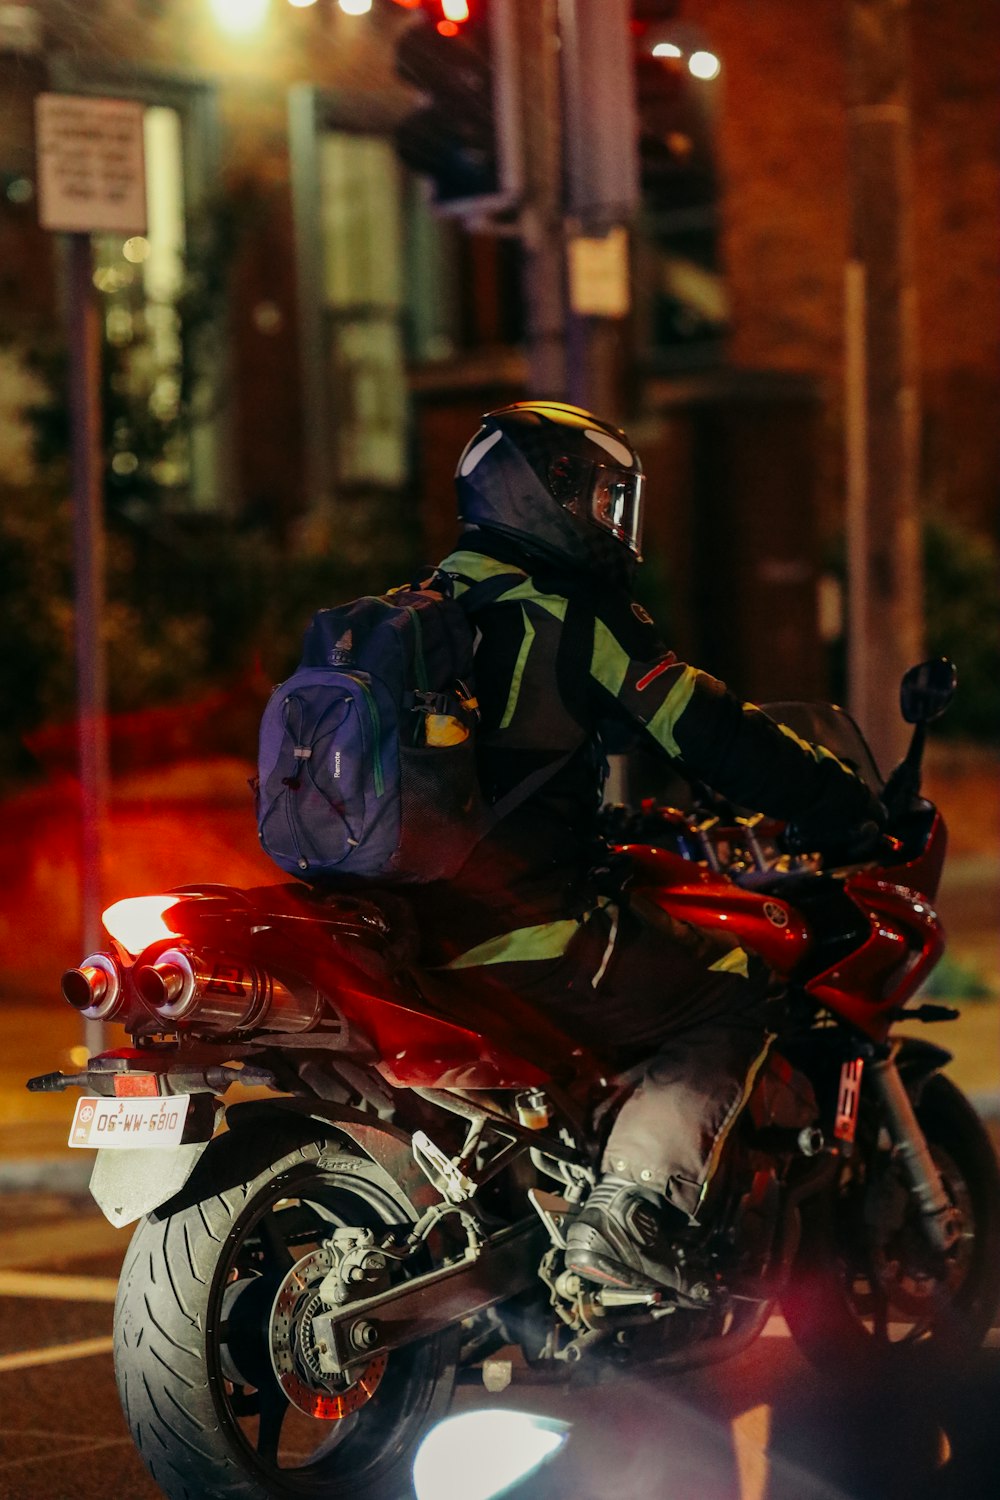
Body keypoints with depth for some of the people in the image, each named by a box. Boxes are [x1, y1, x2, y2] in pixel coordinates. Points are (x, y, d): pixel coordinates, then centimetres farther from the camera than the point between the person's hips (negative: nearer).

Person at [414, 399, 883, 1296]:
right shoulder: (571, 614, -8)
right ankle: (632, 1206, -15)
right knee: (732, 995, 2)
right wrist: (851, 808, 0)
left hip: (416, 916, 9)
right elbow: (710, 734, -10)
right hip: (524, 932, -9)